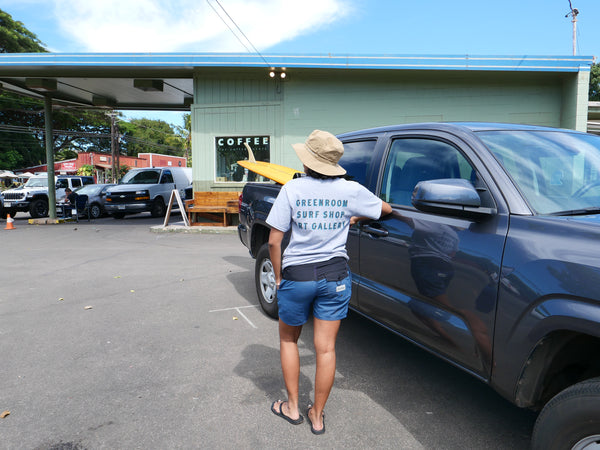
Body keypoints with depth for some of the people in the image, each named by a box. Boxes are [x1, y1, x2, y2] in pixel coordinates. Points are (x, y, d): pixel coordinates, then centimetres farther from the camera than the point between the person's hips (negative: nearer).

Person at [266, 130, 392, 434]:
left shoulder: (292, 188, -8)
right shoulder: (351, 190, -3)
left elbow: (274, 241, -10)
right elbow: (386, 210, 15)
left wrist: (278, 276, 3)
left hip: (296, 275, -1)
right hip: (335, 276, 2)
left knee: (288, 340, 21)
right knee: (325, 348, 10)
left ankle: (292, 407, 29)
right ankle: (317, 415, 25)